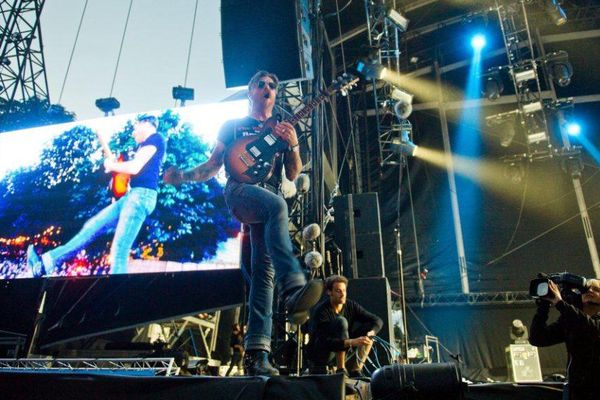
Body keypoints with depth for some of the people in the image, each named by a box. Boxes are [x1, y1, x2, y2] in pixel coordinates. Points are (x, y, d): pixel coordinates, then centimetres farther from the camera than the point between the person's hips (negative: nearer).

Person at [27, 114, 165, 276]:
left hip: (142, 196, -10)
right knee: (93, 226, 12)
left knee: (119, 251, -13)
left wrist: (111, 166, 1)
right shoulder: (146, 144, 26)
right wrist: (116, 166, 14)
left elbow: (134, 168, -15)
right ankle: (48, 261, 19)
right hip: (133, 196, 10)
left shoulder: (155, 138, -6)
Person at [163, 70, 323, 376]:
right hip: (239, 190, -3)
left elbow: (293, 175, 16)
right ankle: (294, 290, -52)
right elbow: (213, 166, 17)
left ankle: (256, 352, -14)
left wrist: (293, 145, -2)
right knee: (277, 205, -39)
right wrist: (183, 176, -1)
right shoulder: (233, 126, 20)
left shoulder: (282, 130, 26)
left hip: (269, 200, 3)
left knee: (264, 269, -10)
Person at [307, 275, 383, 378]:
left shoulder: (351, 305, -7)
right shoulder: (321, 311, -24)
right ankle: (341, 370, -23)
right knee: (341, 322, -30)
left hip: (341, 351, 6)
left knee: (369, 327, -8)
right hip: (319, 354, -6)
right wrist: (351, 342, -44)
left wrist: (370, 333, -29)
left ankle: (355, 370, -8)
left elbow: (377, 320, -8)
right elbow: (324, 342, -33)